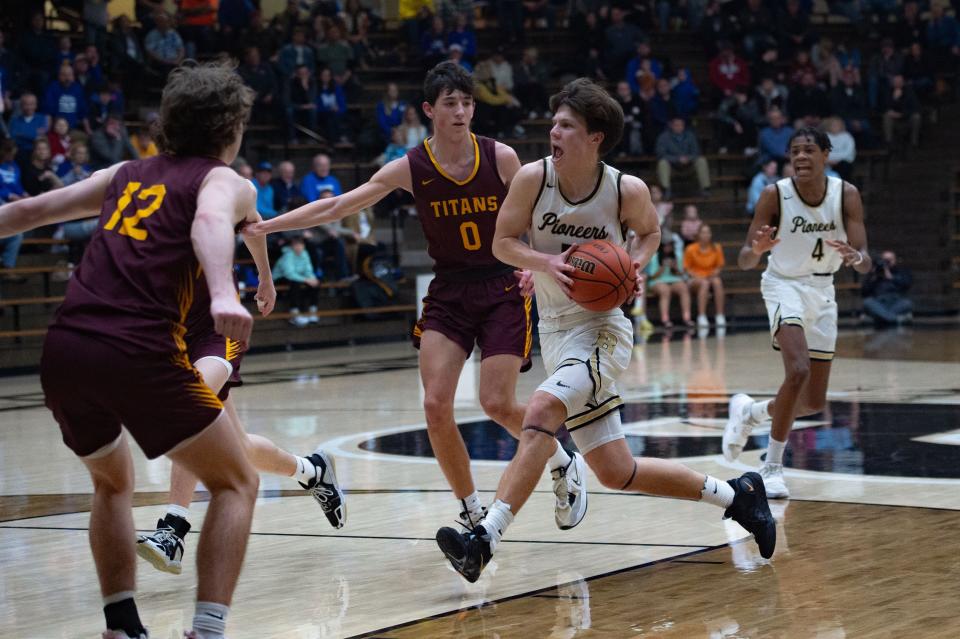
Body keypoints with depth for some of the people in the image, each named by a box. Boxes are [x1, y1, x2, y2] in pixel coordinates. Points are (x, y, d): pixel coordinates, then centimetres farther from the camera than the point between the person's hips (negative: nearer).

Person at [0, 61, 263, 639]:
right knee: (237, 484, 9)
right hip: (138, 353, -6)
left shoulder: (128, 175, 25)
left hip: (64, 350, 6)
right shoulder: (226, 181, 8)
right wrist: (222, 295, -34)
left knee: (113, 484, 30)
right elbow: (209, 221, -16)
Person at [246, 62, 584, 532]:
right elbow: (335, 207, -5)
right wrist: (265, 226, -12)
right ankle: (472, 511, 6)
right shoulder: (411, 168, -6)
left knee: (497, 404, -11)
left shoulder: (501, 157, -8)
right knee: (435, 405, -11)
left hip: (502, 289, -2)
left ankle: (565, 465, 19)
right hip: (447, 293, 2)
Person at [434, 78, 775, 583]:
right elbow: (502, 242, 0)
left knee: (541, 411, -31)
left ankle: (485, 539, -34)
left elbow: (650, 231, 10)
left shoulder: (627, 191, -12)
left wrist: (638, 263, -11)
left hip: (601, 329, -5)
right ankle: (735, 494, 28)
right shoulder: (533, 178, -8)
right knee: (617, 473, 8)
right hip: (555, 333, 5)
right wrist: (545, 263, -19)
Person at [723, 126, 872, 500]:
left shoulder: (846, 195, -13)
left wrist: (854, 256, -40)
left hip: (822, 291, 4)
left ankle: (750, 411, 36)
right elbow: (744, 262, -18)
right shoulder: (774, 195, -19)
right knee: (798, 371, -28)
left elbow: (865, 264, -16)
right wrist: (756, 249, -41)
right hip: (784, 286, -4)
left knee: (815, 402, 7)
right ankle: (772, 466, -15)